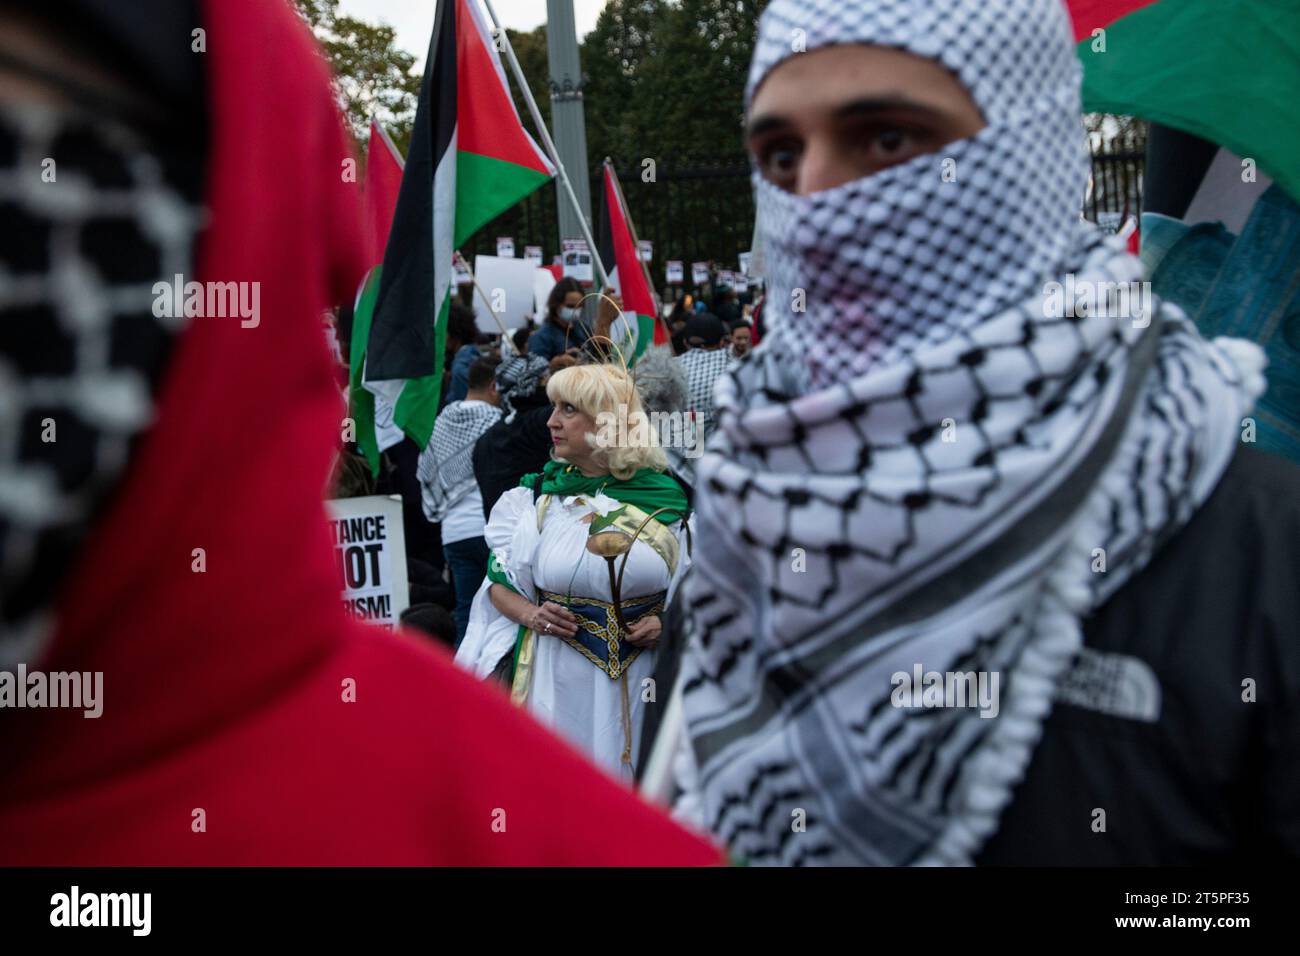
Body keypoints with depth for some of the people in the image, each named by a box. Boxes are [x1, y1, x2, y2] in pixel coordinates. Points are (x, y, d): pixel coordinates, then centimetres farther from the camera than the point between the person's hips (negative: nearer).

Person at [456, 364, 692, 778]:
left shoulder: (666, 500, 1)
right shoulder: (538, 497, 4)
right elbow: (499, 584, 9)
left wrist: (666, 625, -11)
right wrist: (530, 615, -11)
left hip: (639, 683, 0)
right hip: (556, 682, 0)